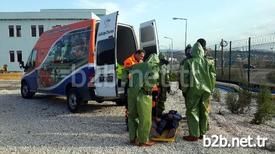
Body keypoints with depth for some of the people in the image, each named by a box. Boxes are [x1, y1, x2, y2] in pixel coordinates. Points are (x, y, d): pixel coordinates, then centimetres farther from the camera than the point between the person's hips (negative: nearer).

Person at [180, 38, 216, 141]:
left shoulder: (188, 62, -5)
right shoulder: (208, 62, 5)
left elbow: (184, 77, -7)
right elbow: (213, 76, 8)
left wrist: (184, 90, 3)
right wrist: (211, 88, 17)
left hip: (194, 89, -4)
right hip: (206, 90, 4)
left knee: (192, 111, 4)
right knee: (203, 111, 13)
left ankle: (194, 135, 6)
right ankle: (202, 133, 23)